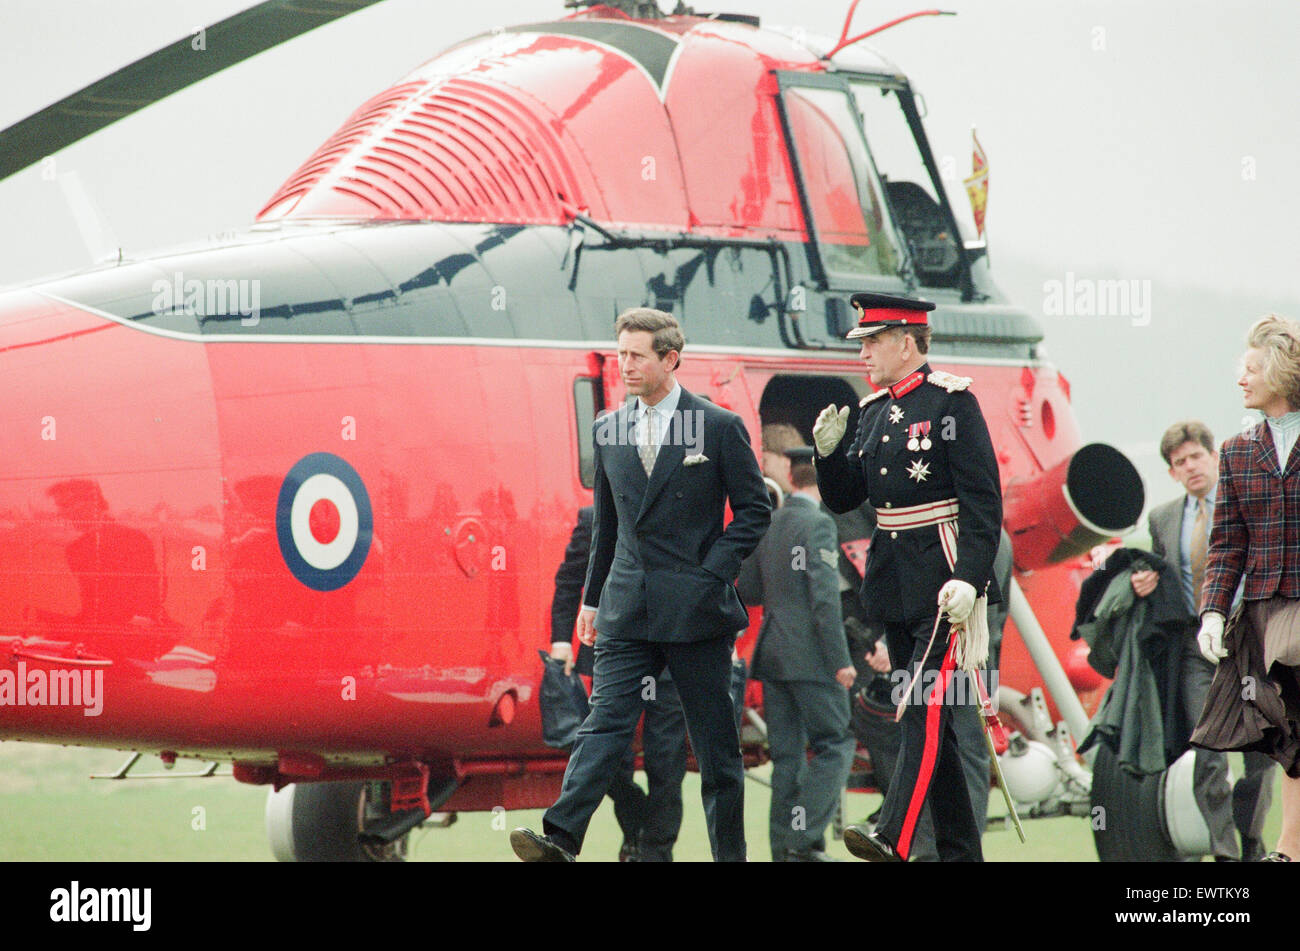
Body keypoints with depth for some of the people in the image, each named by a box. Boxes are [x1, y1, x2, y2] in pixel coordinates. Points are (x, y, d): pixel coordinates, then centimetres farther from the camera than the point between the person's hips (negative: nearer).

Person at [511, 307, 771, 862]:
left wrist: (713, 571, -9)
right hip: (627, 607, 3)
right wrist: (593, 597, 19)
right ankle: (561, 838, -23)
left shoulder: (719, 428, -3)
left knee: (715, 740, 4)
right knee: (606, 719, -10)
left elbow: (754, 510, 1)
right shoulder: (608, 430, 10)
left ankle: (729, 852, 15)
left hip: (695, 607, -3)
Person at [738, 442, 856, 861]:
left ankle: (784, 849, 8)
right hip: (809, 656, -7)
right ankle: (804, 839, -11)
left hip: (772, 654, 7)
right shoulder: (818, 524, -11)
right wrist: (840, 661, -15)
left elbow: (747, 591, 14)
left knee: (787, 756, 9)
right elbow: (825, 596, -17)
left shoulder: (767, 525, 11)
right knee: (835, 745, -1)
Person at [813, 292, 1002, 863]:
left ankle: (894, 839, -25)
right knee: (927, 715, 10)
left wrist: (968, 580, -21)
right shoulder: (873, 411, 13)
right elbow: (842, 499, 17)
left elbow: (984, 502, -13)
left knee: (926, 704, -15)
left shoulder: (952, 402, -8)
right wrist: (829, 451, -2)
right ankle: (960, 851, 15)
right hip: (893, 585, 8)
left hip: (942, 579, -8)